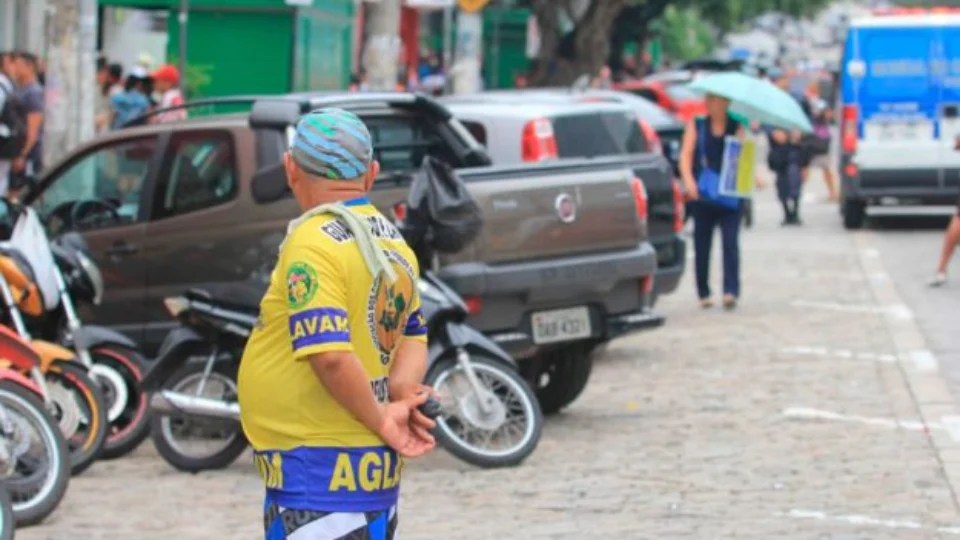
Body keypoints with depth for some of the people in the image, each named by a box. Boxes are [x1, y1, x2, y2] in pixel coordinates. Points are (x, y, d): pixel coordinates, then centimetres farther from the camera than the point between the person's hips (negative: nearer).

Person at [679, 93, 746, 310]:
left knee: (730, 242, -13)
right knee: (702, 244, 4)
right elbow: (686, 154, 0)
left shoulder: (737, 127, 7)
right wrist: (688, 180, -17)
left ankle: (731, 290, -17)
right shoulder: (696, 125, 9)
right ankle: (703, 292, 14)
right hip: (702, 195, 1)